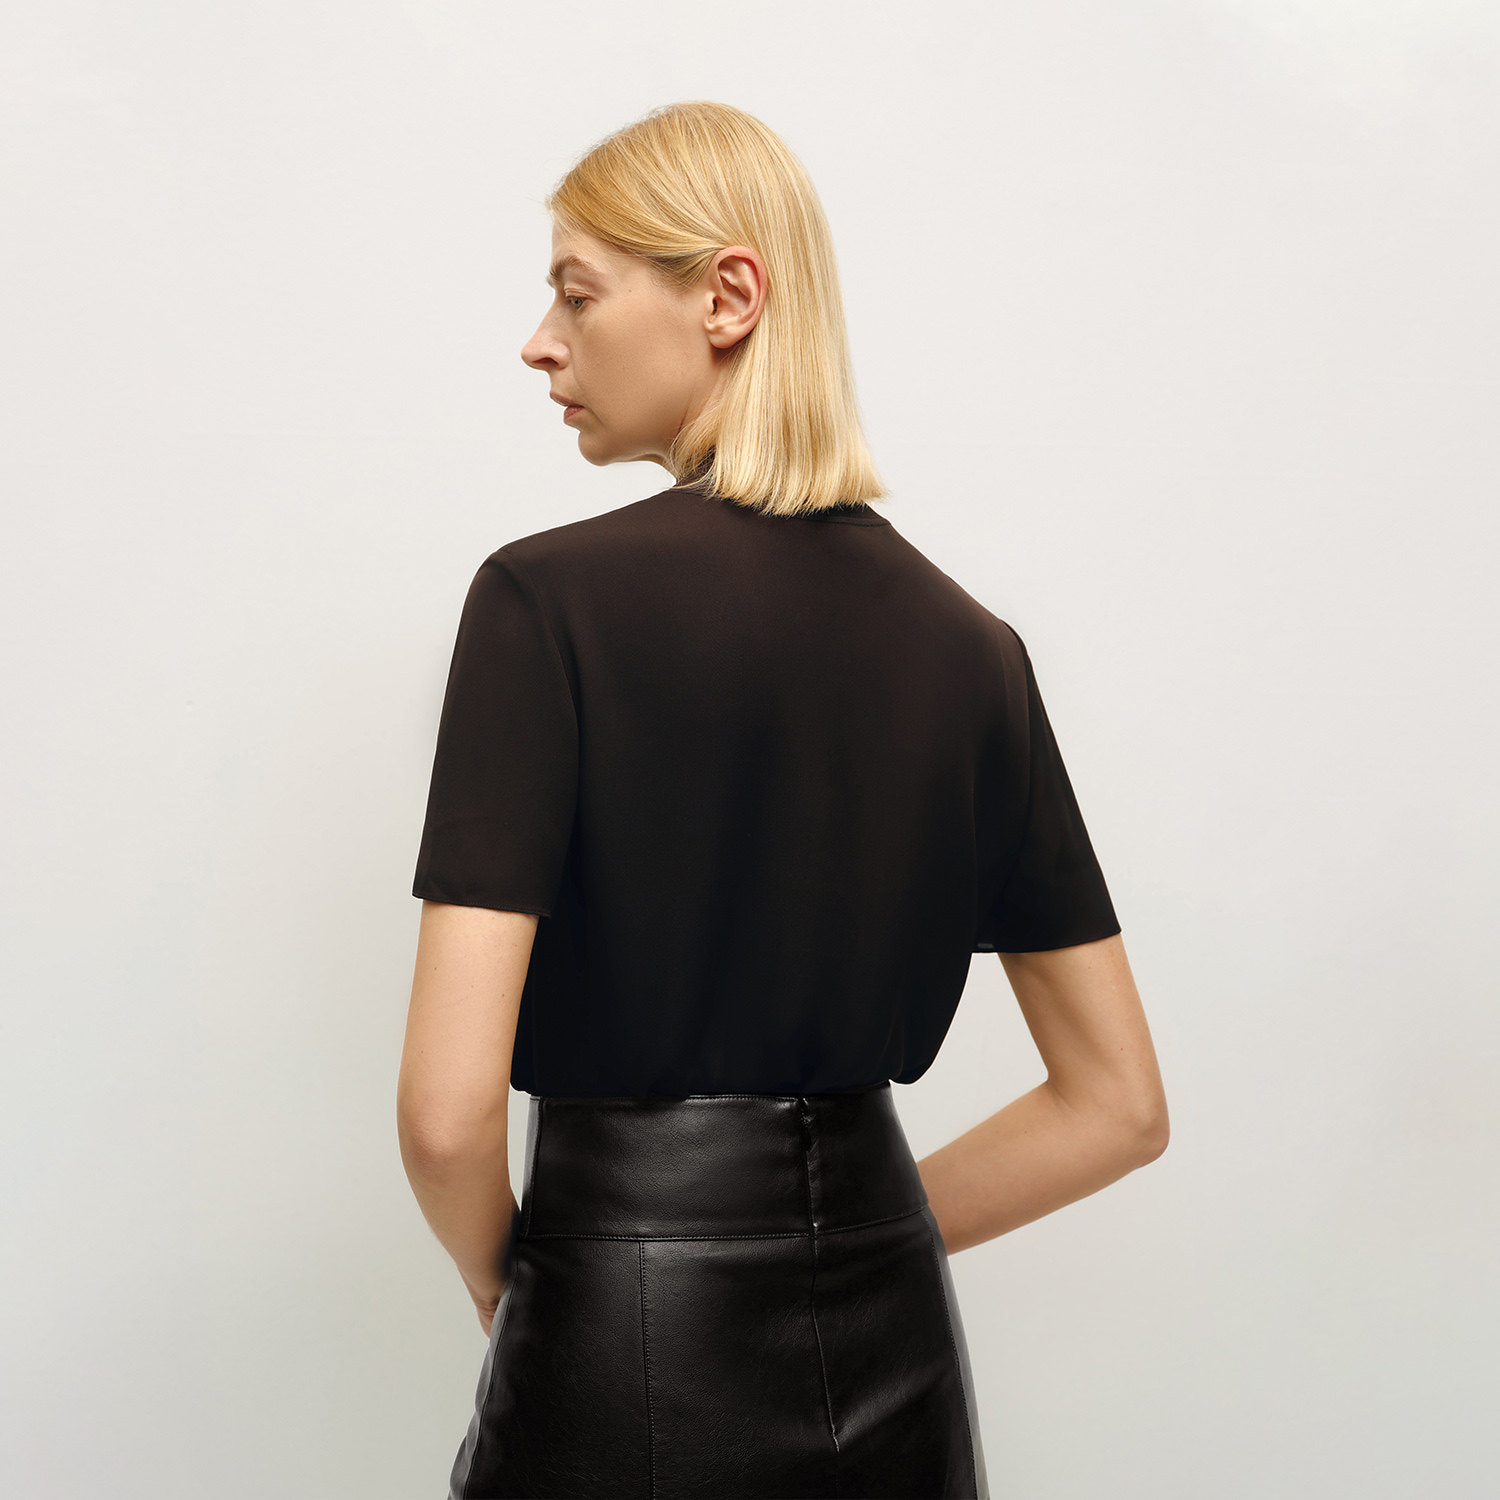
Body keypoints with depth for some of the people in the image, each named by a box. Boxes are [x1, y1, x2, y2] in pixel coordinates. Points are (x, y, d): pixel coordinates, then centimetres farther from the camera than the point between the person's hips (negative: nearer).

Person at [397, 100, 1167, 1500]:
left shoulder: (550, 599, -15)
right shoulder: (969, 643, 0)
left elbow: (448, 1104, -21)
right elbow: (1118, 1103, 3)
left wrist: (505, 1279, -1)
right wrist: (844, 1243, 9)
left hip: (626, 1362, -4)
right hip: (894, 1356, 5)